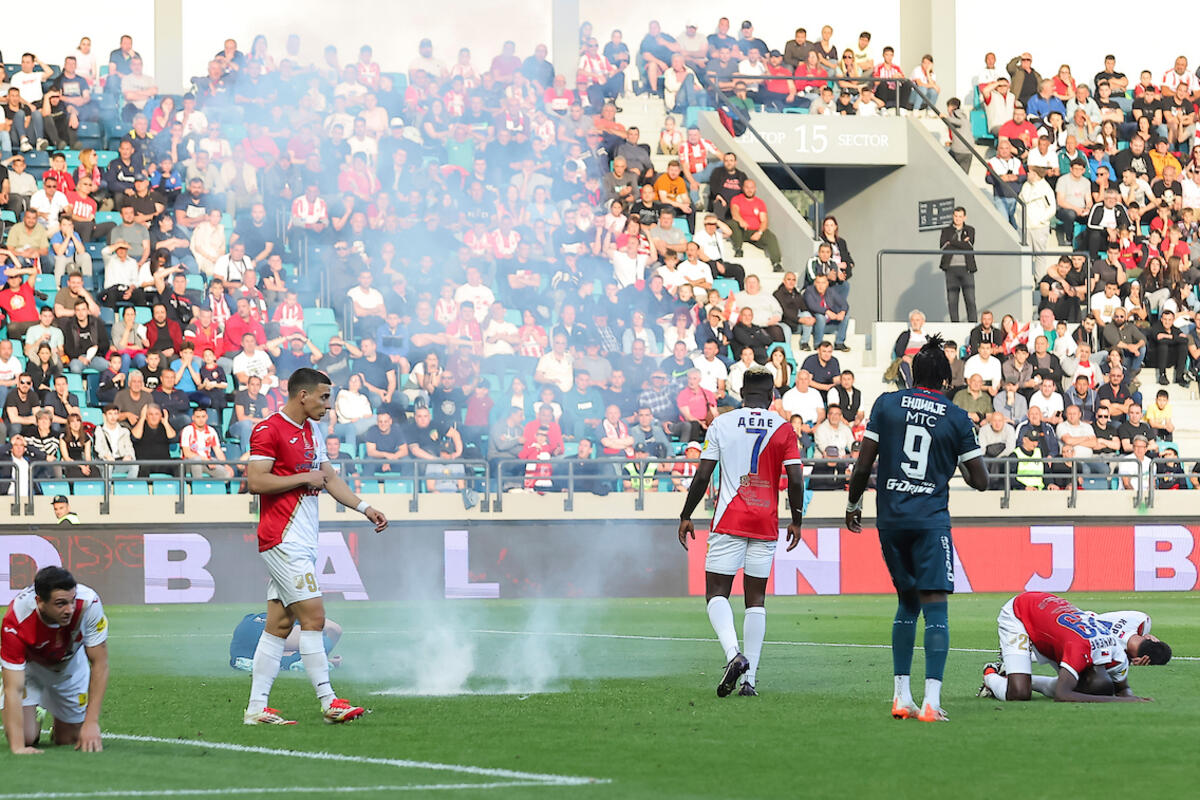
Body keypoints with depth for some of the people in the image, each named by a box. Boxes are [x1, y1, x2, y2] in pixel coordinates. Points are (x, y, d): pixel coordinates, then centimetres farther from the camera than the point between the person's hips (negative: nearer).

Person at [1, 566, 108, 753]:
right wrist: (18, 746, -48)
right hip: (29, 665, -2)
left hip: (70, 664, 2)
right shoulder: (16, 621, -40)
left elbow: (99, 664, -26)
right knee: (25, 736, -16)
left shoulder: (89, 604, -37)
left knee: (69, 740, 2)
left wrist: (92, 723, -32)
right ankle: (36, 717, 21)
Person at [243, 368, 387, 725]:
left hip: (302, 541, 9)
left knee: (279, 623, 6)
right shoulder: (269, 431, -11)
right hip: (283, 540, -9)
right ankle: (329, 702, -10)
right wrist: (304, 478, -14)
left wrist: (365, 507, 16)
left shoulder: (312, 430, 18)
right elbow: (256, 481, -19)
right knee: (313, 616, -11)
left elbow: (329, 477, 25)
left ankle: (257, 708, 7)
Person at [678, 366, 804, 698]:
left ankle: (733, 654, -25)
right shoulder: (783, 429, 2)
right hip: (766, 524, 2)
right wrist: (796, 520, 11)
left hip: (729, 521, -2)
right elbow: (795, 479, -2)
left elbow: (702, 475, -1)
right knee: (756, 598, 8)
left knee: (717, 593, 1)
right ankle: (750, 678, 1)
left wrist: (686, 516, 9)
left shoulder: (722, 424, 0)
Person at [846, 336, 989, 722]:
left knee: (908, 603, 18)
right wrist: (962, 468, 25)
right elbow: (980, 481, 3)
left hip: (890, 517, 3)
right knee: (935, 607, -5)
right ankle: (931, 701, -17)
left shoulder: (886, 404, 3)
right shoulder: (956, 418, 0)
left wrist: (853, 504, 17)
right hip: (930, 519, -3)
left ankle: (901, 697, 16)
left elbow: (863, 465, 2)